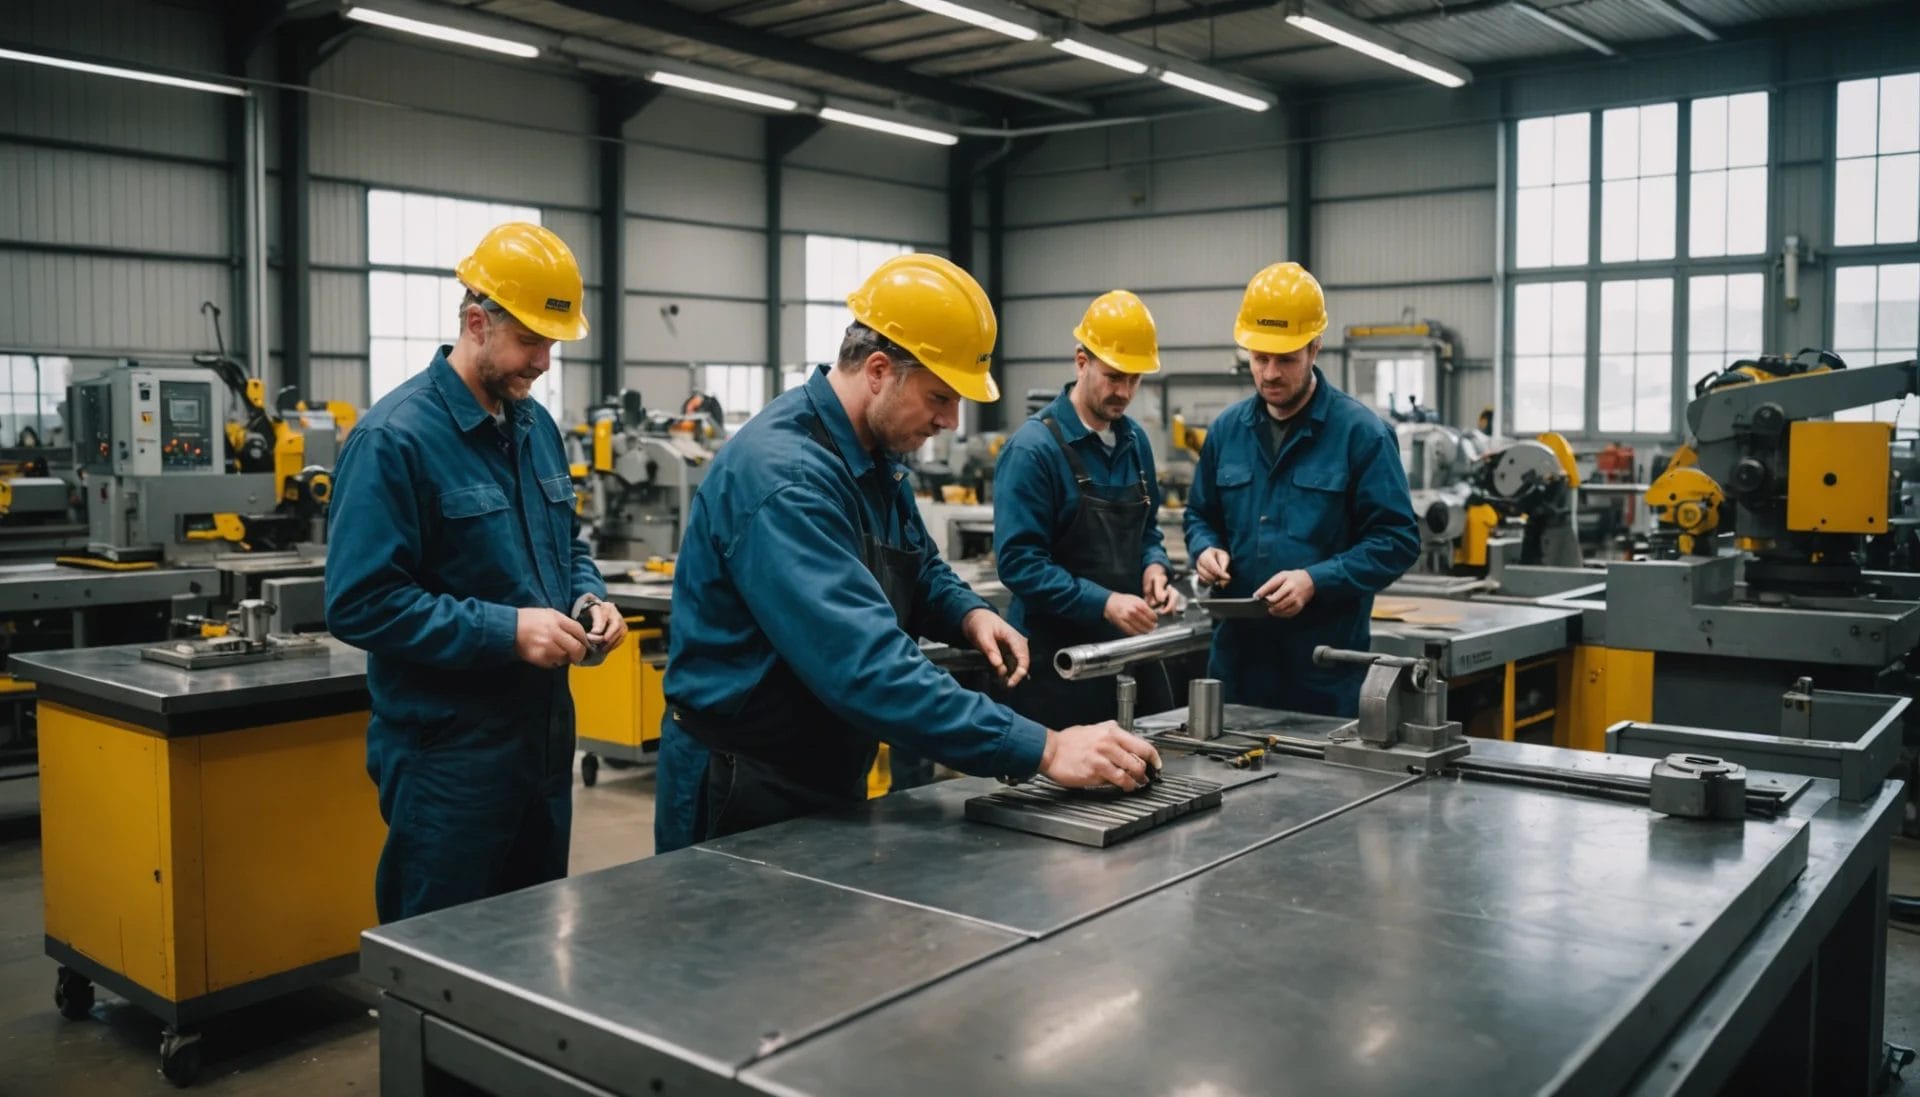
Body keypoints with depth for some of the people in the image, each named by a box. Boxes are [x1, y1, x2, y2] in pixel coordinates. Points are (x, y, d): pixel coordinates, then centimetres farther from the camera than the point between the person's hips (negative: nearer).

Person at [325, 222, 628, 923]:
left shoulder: (537, 425, 9)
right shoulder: (396, 438, -15)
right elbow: (359, 602, -19)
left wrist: (589, 597, -1)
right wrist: (505, 630, -23)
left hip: (545, 734, 8)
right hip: (447, 752, -8)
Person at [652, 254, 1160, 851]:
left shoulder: (875, 454, 2)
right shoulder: (784, 477, -28)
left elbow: (920, 567, 17)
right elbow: (868, 667, -36)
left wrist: (970, 615, -6)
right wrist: (1043, 750, -36)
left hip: (832, 777, 9)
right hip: (745, 793, -8)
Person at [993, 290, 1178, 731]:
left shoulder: (1135, 439, 7)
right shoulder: (1033, 447, -15)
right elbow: (1019, 562, -19)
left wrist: (1154, 567, -3)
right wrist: (1103, 603, -25)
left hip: (1130, 646, 7)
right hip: (1058, 658, -7)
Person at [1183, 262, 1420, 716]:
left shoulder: (1361, 432, -8)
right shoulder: (1227, 429, 7)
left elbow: (1397, 539, -9)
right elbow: (1200, 515, 19)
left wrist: (1316, 580, -20)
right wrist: (1206, 549, -4)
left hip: (1327, 658, -4)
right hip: (1237, 651, 5)